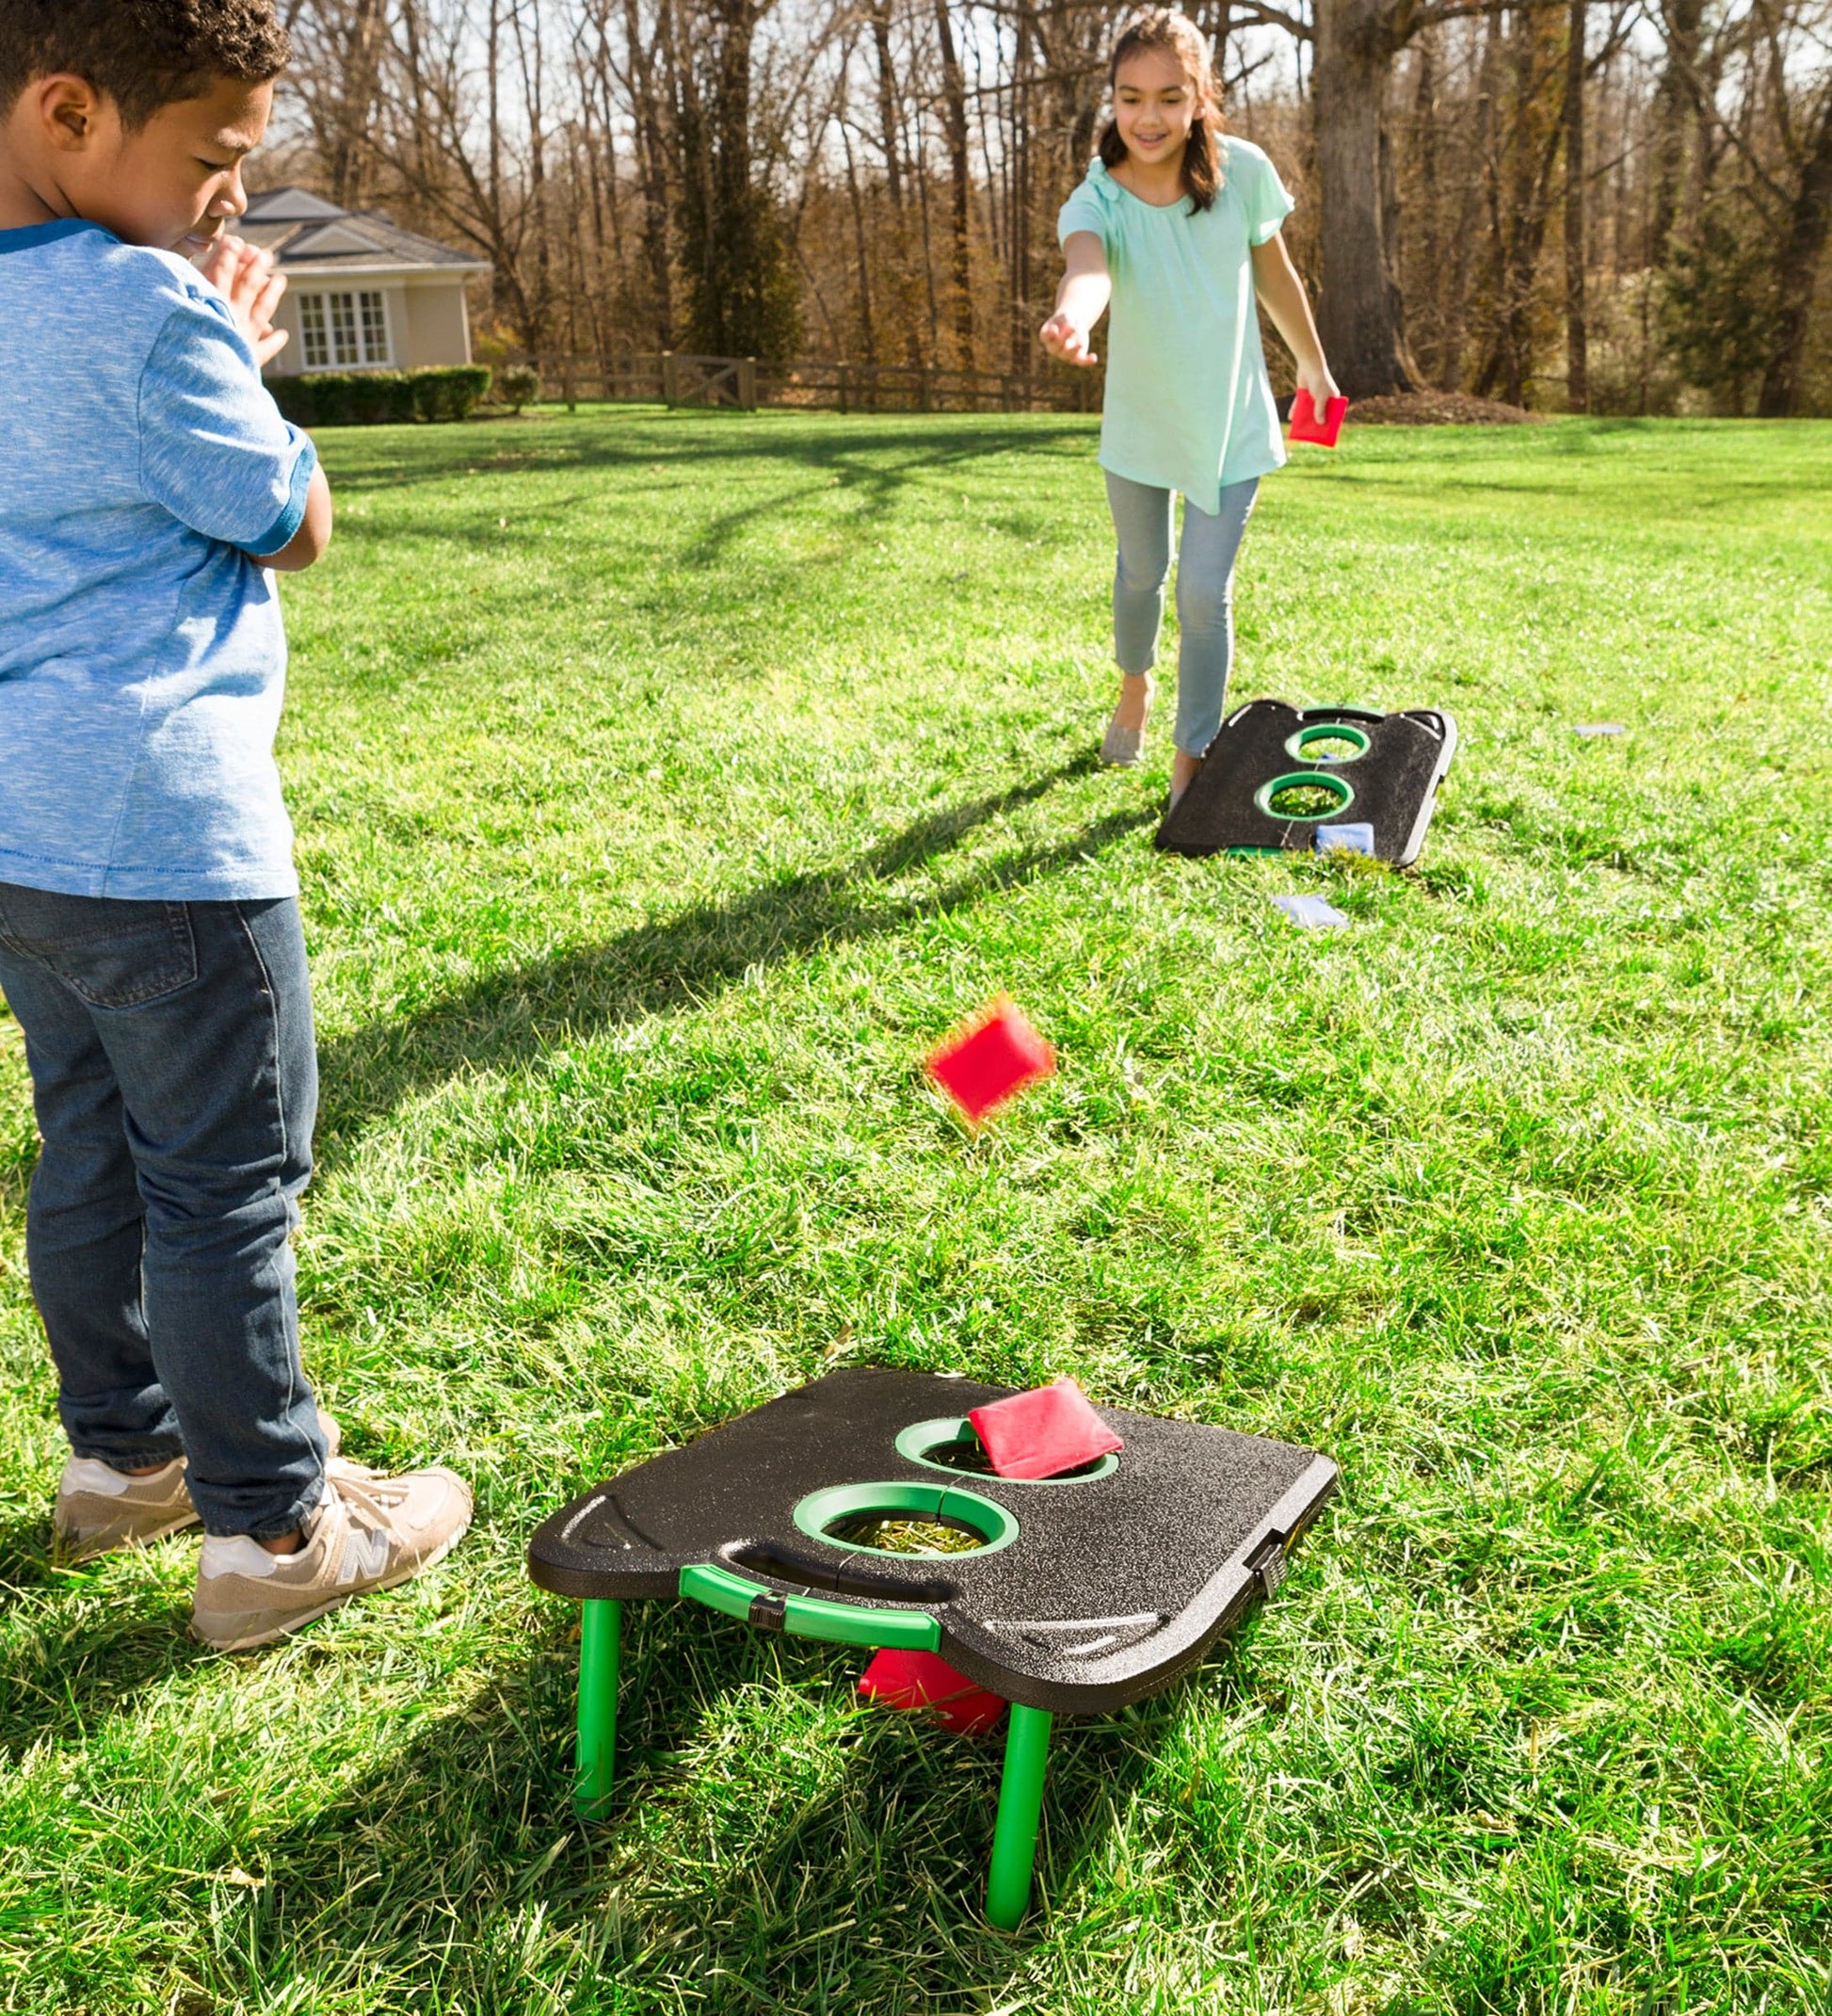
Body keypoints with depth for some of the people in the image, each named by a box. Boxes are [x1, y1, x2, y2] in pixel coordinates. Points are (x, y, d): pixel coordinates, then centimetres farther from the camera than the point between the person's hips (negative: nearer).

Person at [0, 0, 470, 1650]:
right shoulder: (146, 308, -17)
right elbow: (294, 530, -6)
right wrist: (240, 355, 4)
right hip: (164, 828, -9)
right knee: (228, 1185, 2)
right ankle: (269, 1532, 14)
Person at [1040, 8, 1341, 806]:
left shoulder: (1242, 171, -18)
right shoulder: (1096, 201, -24)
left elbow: (1274, 273, 0)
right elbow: (1086, 266, -48)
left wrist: (1312, 366, 12)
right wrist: (1072, 318, -72)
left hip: (1231, 425, 0)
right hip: (1139, 423, 1)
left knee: (1205, 590, -7)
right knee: (1142, 571, 22)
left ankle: (1190, 765, 8)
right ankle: (1134, 688, 52)